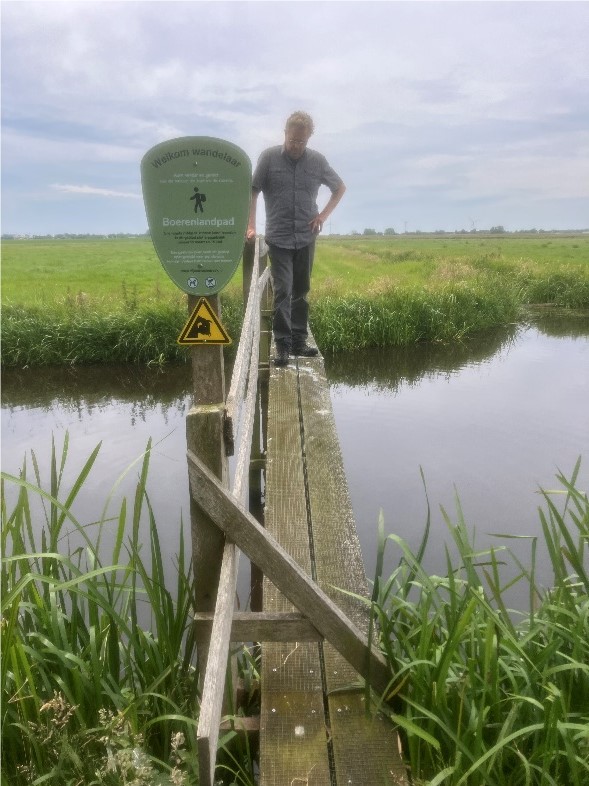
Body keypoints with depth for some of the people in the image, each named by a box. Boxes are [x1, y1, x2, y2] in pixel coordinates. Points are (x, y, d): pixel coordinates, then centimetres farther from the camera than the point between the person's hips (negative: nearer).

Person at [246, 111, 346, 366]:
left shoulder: (317, 161, 5)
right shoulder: (269, 157, -1)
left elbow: (340, 188, 18)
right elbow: (252, 191, 2)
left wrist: (324, 215, 5)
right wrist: (251, 226, -8)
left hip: (306, 238, 3)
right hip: (278, 238, -3)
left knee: (301, 292, 9)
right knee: (283, 290, -10)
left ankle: (299, 341, 17)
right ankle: (283, 345, -5)